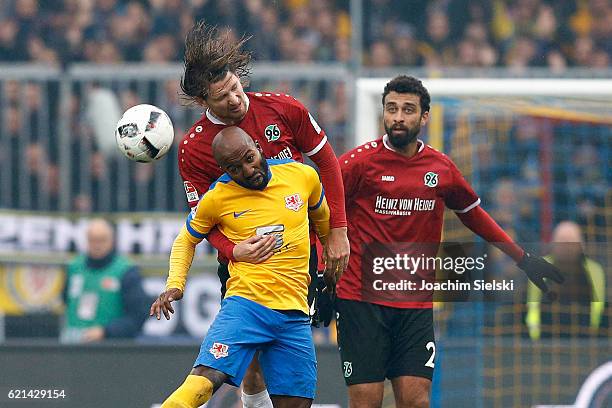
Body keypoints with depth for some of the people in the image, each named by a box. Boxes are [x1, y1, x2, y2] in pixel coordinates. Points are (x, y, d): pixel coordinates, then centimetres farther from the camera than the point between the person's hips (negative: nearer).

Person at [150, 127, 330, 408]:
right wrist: (174, 285, 1)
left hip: (294, 313, 3)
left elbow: (322, 217, 25)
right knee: (204, 380, -25)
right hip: (244, 304, -3)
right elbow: (186, 240, 17)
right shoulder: (217, 198, -1)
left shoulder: (303, 176, 3)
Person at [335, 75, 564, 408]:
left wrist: (522, 258, 24)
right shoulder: (359, 162, -4)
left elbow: (474, 214, 23)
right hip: (361, 300, -3)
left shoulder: (441, 168, 7)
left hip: (416, 305, 3)